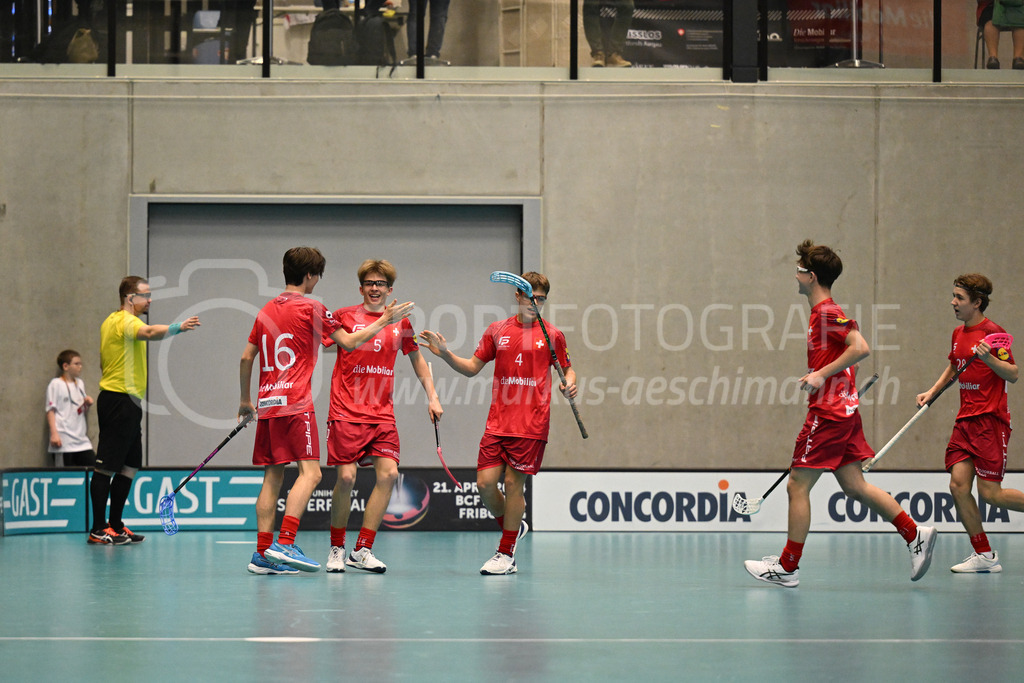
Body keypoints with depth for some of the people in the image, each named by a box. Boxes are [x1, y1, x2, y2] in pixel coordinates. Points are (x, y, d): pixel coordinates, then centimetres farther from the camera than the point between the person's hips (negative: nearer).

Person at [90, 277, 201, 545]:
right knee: (106, 467, -8)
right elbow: (150, 332, -36)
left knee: (129, 466, 13)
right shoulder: (124, 321, -14)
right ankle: (99, 529, -8)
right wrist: (177, 327, -51)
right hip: (120, 400, -11)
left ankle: (115, 525, 18)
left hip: (127, 402, 11)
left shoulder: (112, 322, 19)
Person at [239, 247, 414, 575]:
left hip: (267, 402, 7)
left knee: (273, 475, 8)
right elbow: (349, 342, 0)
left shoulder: (267, 310, 15)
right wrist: (385, 320, 10)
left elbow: (246, 357, 18)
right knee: (310, 472, -10)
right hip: (295, 401, -7)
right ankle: (285, 544, -23)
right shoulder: (310, 307, -4)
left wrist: (245, 400, 27)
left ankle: (263, 552, 3)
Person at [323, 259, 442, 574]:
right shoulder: (345, 316, 1)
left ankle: (362, 551, -3)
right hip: (346, 412, -3)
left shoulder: (400, 323, 11)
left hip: (382, 414, 3)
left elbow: (417, 359, 22)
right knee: (346, 477, -10)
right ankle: (337, 549, 9)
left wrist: (432, 397, 16)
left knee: (388, 473, -10)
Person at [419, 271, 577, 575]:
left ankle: (506, 554, 7)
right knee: (485, 482, -5)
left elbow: (567, 368, 12)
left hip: (531, 424, -3)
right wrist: (445, 354, -2)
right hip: (497, 422, 3)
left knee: (514, 482, -4)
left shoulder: (552, 335, 3)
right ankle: (512, 527, 24)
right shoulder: (497, 331, 8)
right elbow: (472, 367, 13)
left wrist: (569, 383, -10)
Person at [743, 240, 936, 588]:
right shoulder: (822, 312, 16)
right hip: (843, 412, 10)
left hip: (828, 413, -10)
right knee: (855, 485, 10)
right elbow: (848, 356, 25)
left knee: (798, 486, -4)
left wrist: (822, 374, -22)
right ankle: (915, 535, 7)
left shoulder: (827, 313, -14)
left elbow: (861, 348, -24)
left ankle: (787, 567, 0)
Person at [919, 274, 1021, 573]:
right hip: (965, 420, 8)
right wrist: (932, 392, 19)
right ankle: (984, 556, 2)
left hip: (990, 420, -8)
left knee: (990, 493, -10)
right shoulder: (958, 333, 13)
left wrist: (989, 358, -30)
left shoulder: (993, 332, -11)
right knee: (958, 485, -5)